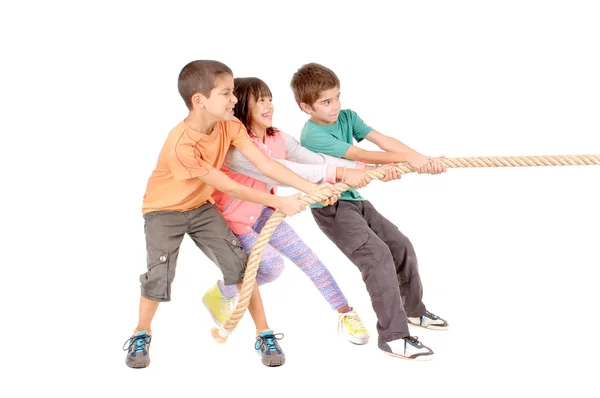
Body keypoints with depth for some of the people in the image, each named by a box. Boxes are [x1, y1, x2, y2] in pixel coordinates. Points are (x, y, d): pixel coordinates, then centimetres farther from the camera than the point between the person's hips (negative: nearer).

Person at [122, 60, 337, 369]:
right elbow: (229, 187, -30)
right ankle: (141, 334, 11)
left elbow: (264, 164, -20)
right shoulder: (181, 145, -35)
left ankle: (264, 334, 3)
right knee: (159, 276, -17)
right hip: (164, 209, -5)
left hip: (201, 206, 5)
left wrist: (311, 188, -28)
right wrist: (278, 202, -28)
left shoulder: (229, 126, -17)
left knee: (239, 263, -7)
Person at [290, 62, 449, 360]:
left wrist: (421, 158, -23)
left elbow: (382, 140, -10)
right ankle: (393, 336, -22)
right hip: (330, 207, -8)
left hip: (355, 200, 8)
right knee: (377, 255, -23)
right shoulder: (313, 135, -20)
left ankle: (413, 310, 31)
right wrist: (407, 157, -30)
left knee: (401, 247, 9)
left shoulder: (347, 116, 1)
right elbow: (361, 155, -26)